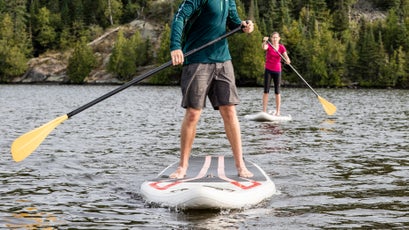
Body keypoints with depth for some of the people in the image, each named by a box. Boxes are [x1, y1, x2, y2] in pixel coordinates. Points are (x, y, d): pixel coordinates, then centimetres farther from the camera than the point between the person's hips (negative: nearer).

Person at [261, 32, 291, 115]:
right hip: (268, 70, -2)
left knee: (277, 91, 4)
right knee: (266, 90, -6)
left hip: (277, 70, 2)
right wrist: (264, 41, -50)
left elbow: (286, 56, -10)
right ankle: (264, 111, -7)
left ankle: (277, 111, 9)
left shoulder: (281, 47, 2)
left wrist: (287, 60, -33)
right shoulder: (268, 45, -4)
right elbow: (264, 47, -28)